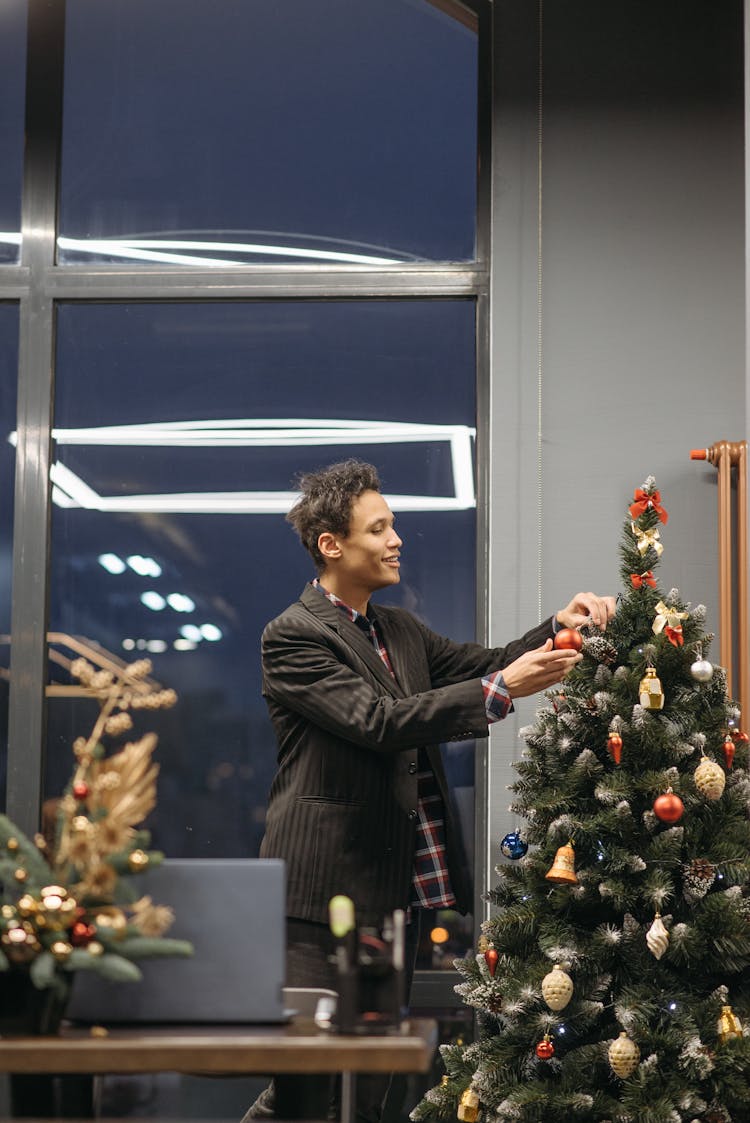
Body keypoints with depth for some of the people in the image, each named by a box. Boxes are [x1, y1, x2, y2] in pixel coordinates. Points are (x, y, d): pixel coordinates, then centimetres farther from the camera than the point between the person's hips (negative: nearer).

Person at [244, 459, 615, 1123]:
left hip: (394, 892, 8)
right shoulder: (294, 636, -9)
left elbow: (483, 666, 21)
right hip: (327, 890, -8)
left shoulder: (401, 631, 18)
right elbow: (379, 721, -19)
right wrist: (504, 688, -24)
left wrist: (559, 627, 2)